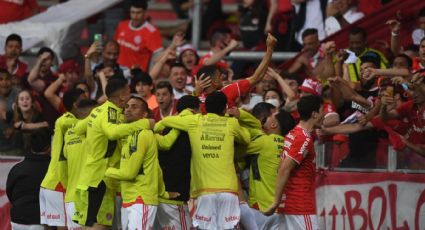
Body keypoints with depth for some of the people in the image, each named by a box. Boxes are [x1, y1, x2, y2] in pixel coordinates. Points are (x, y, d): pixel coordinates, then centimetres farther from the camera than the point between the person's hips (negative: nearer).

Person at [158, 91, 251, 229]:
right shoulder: (231, 123, 8)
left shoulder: (194, 121, 7)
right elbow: (246, 139, 28)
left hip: (204, 190, 0)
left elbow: (164, 122, 19)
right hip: (228, 189, 0)